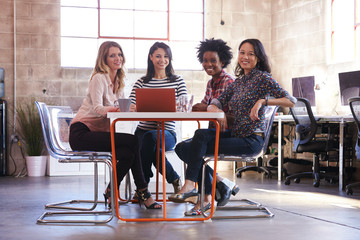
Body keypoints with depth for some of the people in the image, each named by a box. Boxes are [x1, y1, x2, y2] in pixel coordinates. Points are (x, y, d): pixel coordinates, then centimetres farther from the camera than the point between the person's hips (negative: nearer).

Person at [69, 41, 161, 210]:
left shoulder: (119, 82, 17)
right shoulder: (99, 78, -8)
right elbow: (97, 108, -23)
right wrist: (114, 109, -44)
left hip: (98, 132, 7)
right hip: (81, 133, -7)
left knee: (127, 154, -23)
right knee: (132, 141, -23)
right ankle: (142, 191, -14)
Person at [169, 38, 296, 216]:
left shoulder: (263, 78, -5)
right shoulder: (238, 82, 17)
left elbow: (291, 101, -13)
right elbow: (217, 101, 10)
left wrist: (263, 101, -24)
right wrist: (216, 109, -14)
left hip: (251, 140, -7)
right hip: (235, 134, 7)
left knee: (200, 147, -18)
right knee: (201, 134, -14)